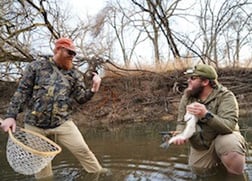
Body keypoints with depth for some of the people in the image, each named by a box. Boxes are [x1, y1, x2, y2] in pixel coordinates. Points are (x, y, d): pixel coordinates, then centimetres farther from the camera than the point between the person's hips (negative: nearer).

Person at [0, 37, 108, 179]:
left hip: (63, 122, 1)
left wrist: (93, 90, -17)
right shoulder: (36, 66, 2)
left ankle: (99, 174, 18)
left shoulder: (75, 74, 5)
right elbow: (22, 92, 2)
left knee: (82, 150, -2)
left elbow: (81, 98, 3)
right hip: (34, 123, 0)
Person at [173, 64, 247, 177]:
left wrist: (206, 115, -51)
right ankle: (217, 158, 27)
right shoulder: (187, 97, -5)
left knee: (231, 145, -36)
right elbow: (181, 122, 0)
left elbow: (229, 126, -33)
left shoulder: (225, 96, -20)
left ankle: (236, 176, -4)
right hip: (200, 144, 5)